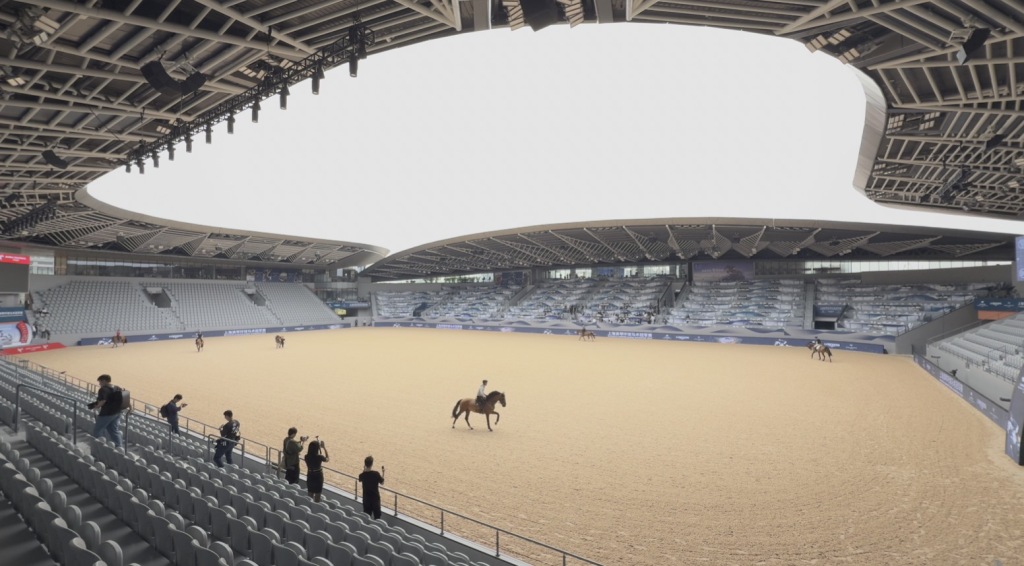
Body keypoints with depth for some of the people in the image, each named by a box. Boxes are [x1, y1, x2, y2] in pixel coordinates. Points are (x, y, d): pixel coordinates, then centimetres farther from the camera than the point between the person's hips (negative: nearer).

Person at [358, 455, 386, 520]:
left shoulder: (362, 475, -13)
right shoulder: (376, 473, -20)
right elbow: (382, 482, -5)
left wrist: (364, 470, 15)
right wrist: (382, 472, 5)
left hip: (366, 497, 2)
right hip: (375, 497, -2)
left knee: (366, 516, 14)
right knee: (377, 515, 13)